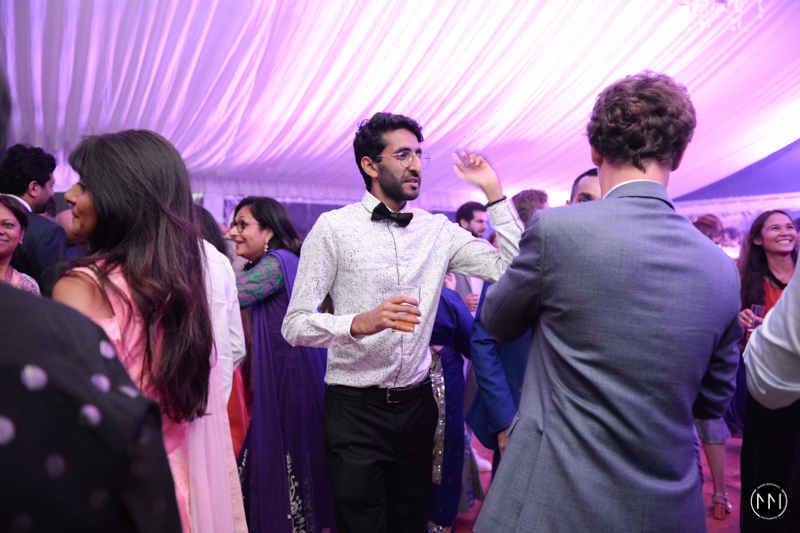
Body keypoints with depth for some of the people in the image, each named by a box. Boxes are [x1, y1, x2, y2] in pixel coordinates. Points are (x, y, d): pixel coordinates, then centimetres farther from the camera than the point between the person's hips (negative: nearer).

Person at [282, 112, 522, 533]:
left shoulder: (438, 230, 5)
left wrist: (493, 191, -2)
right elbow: (294, 325, -11)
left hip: (416, 404, 4)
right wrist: (361, 322, -30)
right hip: (355, 408, -4)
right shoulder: (334, 227, -7)